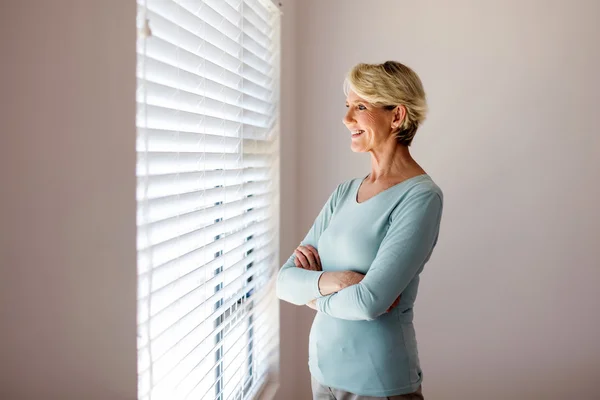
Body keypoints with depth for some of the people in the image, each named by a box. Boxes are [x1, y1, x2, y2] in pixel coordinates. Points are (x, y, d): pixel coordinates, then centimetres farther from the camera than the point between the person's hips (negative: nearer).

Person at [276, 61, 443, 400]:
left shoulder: (420, 197, -16)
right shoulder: (345, 193, 5)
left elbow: (371, 301, -25)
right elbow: (286, 280, 1)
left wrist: (313, 293, -7)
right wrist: (328, 280, -18)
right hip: (324, 371, 6)